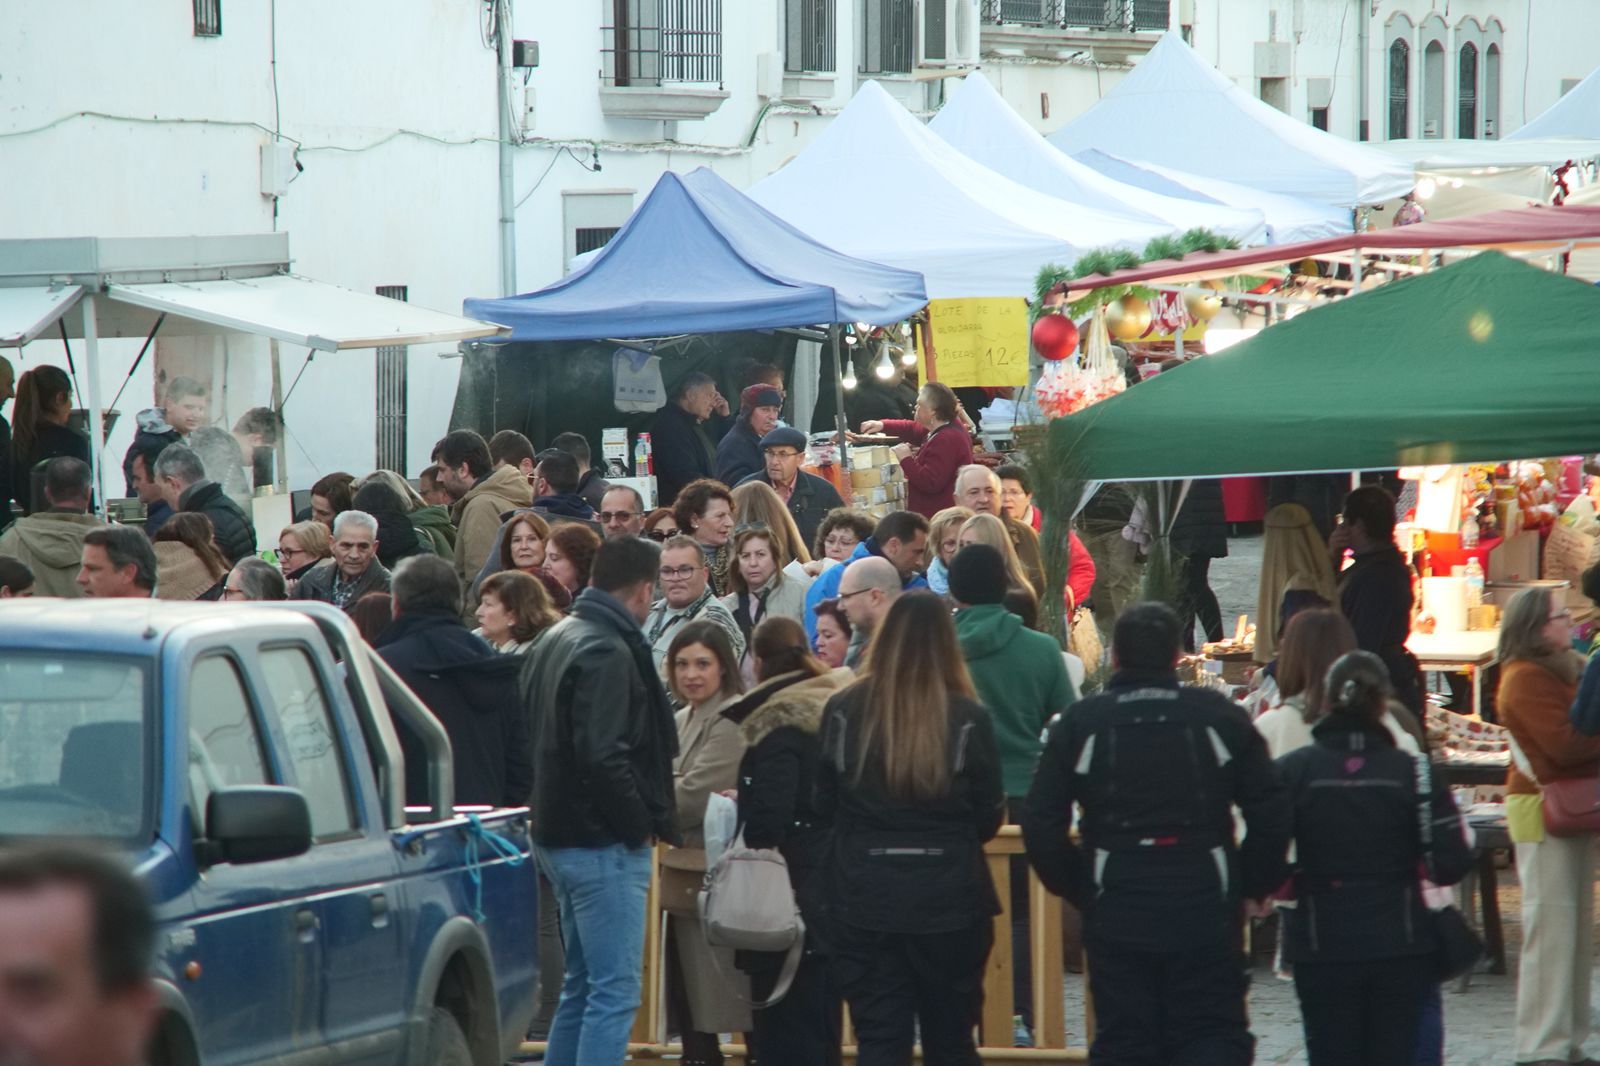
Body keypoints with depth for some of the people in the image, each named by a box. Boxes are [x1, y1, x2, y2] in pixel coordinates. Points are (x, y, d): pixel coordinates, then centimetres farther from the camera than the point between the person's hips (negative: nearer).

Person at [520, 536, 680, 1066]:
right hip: (603, 843, -10)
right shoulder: (608, 653, -16)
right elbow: (603, 757, -24)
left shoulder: (555, 640, 15)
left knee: (583, 984, 17)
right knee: (616, 989, -9)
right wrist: (642, 825, -13)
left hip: (557, 837, 10)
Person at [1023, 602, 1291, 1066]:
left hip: (1116, 911, 1)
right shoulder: (1220, 716, 1)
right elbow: (1271, 813, -1)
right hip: (1204, 906, -1)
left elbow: (1041, 823, -2)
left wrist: (1077, 888, 9)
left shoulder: (1079, 723, 2)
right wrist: (1257, 884, 10)